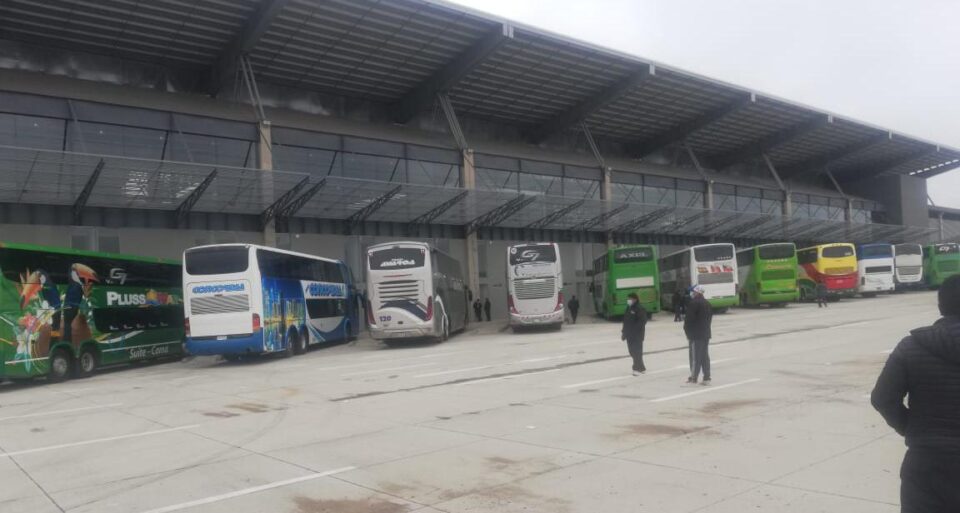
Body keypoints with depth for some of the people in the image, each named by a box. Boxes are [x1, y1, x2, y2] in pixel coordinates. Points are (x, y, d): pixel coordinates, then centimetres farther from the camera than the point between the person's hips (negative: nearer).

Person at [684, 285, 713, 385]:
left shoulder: (693, 303, -15)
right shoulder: (707, 303, 12)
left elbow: (689, 319, -16)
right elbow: (710, 318, 16)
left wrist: (687, 332, -5)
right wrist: (706, 328, 16)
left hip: (696, 334, -8)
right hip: (706, 333, 8)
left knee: (696, 356, -3)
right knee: (705, 356, 9)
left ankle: (694, 377, 3)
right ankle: (706, 378, 10)